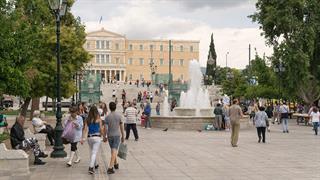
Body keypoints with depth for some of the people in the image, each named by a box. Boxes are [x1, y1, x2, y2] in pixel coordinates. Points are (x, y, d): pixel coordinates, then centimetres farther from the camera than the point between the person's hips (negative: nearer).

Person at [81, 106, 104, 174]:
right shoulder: (98, 119, -5)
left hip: (89, 137, 3)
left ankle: (95, 165, 36)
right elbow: (101, 129, -2)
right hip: (97, 137, -3)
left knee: (92, 152, 20)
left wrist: (83, 138, -7)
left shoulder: (87, 120, 2)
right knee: (94, 153, -5)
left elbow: (85, 129, -5)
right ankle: (91, 167, -16)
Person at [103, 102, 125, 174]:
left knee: (113, 150, 20)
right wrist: (123, 136, 9)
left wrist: (104, 136, 7)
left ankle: (116, 164, 35)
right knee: (114, 151, -5)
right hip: (117, 135, -2)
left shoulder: (107, 117, -5)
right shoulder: (119, 116, -5)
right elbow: (121, 127, -1)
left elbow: (105, 128, -4)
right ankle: (110, 168, -14)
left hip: (110, 136, 2)